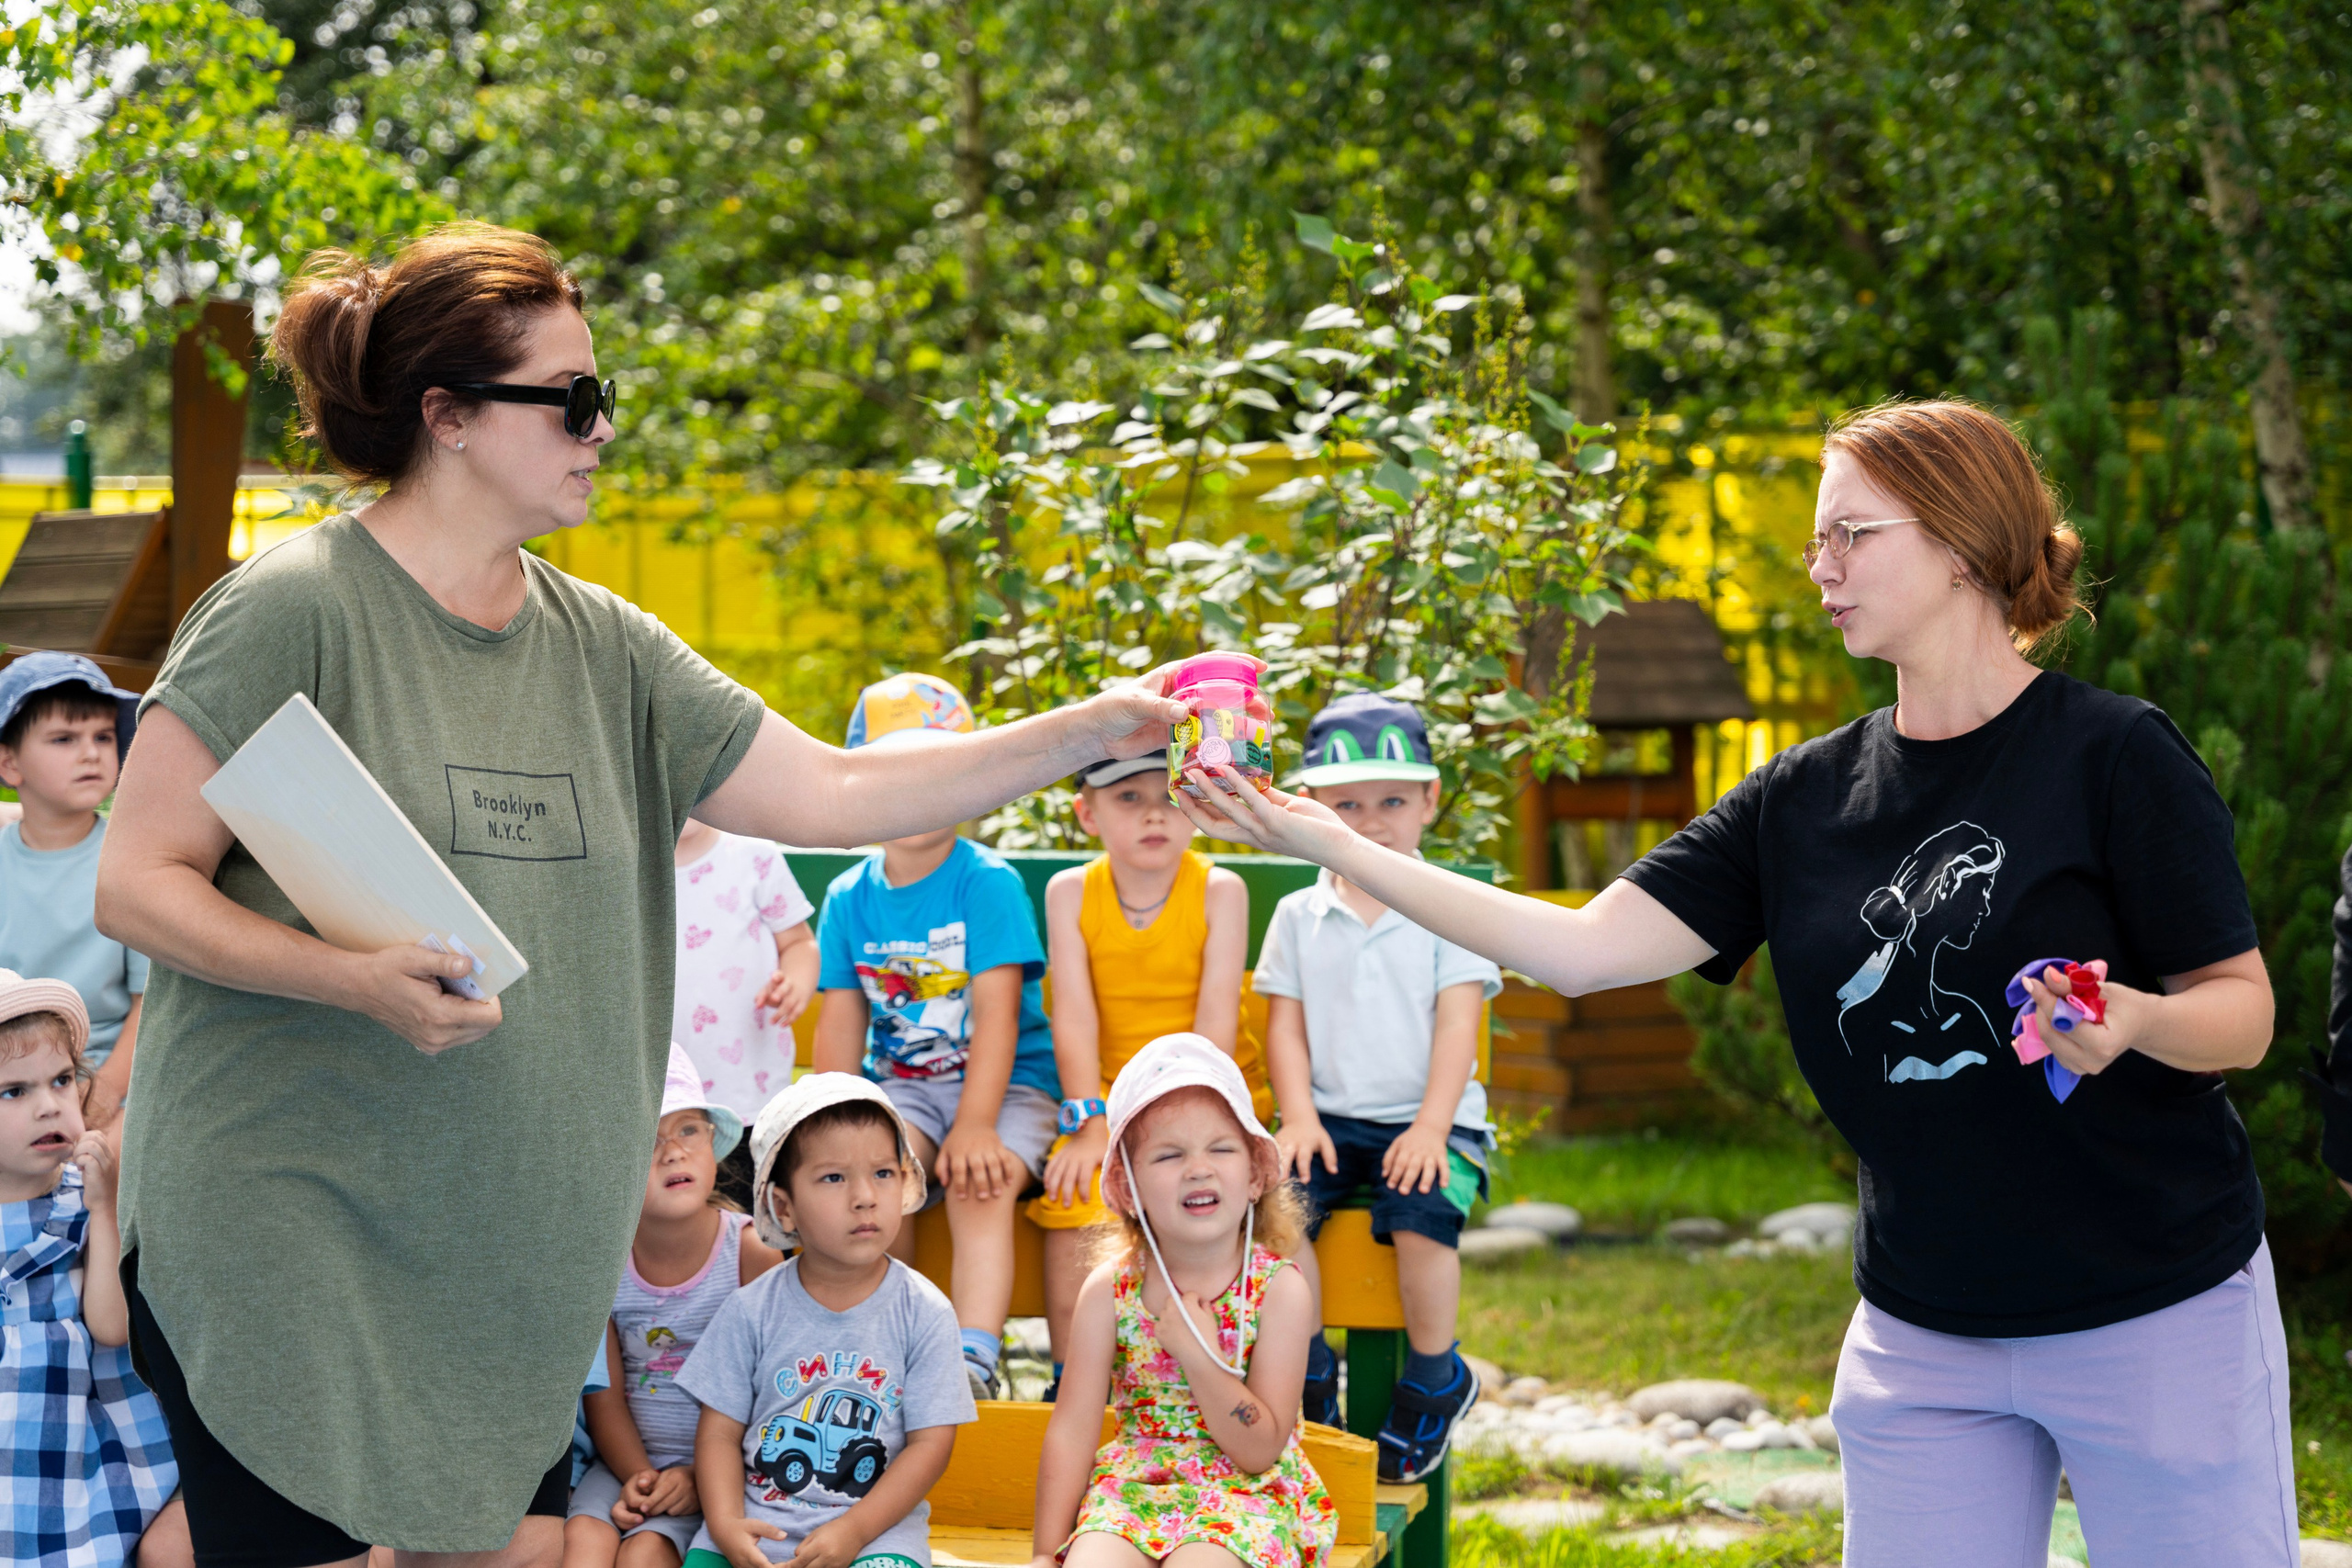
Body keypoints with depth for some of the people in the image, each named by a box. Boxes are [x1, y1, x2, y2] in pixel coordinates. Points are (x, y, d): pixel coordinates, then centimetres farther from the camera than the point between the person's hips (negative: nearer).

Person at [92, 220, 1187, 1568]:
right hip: (280, 1225, -7)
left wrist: (1094, 730, 5)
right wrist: (359, 978, -25)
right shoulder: (293, 612, -10)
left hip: (504, 1241, 7)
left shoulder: (600, 648, 9)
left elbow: (830, 794, 10)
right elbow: (139, 885, -11)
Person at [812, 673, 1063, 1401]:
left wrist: (975, 1125, -25)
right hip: (901, 1085, 3)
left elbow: (997, 1016, -15)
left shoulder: (988, 882, -8)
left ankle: (974, 1360, -33)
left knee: (979, 1186, -30)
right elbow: (841, 1024, 6)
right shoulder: (850, 898, 5)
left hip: (1008, 1082, -3)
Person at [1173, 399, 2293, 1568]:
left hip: (2157, 1324, -4)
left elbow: (2243, 1009, -7)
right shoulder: (1806, 799, 4)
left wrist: (2133, 1021, -30)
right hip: (1923, 1331, 5)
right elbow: (1582, 948, -2)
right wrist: (1331, 844, -6)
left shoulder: (2111, 756, -10)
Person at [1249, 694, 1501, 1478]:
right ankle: (1307, 1374, -6)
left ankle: (1434, 1378, -7)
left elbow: (1457, 1023, -4)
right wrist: (1298, 1115, -7)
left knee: (1421, 1214, -31)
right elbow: (1286, 1024, 9)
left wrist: (1431, 1126, -15)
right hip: (1331, 1119, 3)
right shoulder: (1299, 916, 11)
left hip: (1426, 1120, -3)